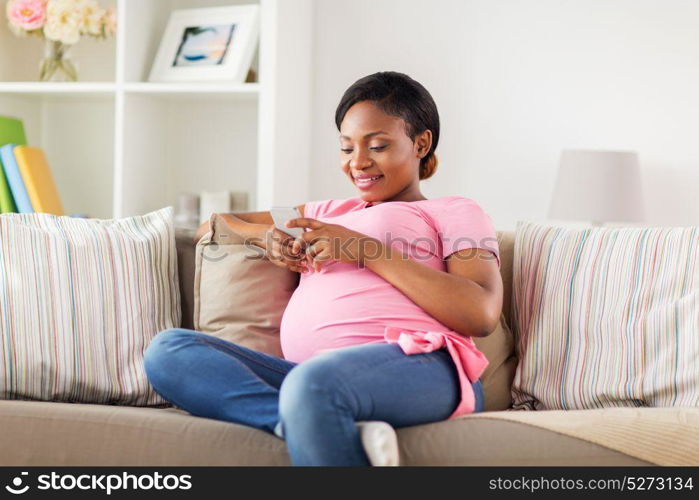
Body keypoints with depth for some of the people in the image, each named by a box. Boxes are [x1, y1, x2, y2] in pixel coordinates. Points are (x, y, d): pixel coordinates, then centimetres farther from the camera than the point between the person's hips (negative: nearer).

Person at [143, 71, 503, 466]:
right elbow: (212, 227, 41)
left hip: (416, 366, -7)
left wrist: (364, 249, -1)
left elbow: (481, 315, 0)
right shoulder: (329, 213, 38)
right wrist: (265, 235, 17)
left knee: (312, 382, -41)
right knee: (169, 350, -17)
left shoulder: (453, 212, 20)